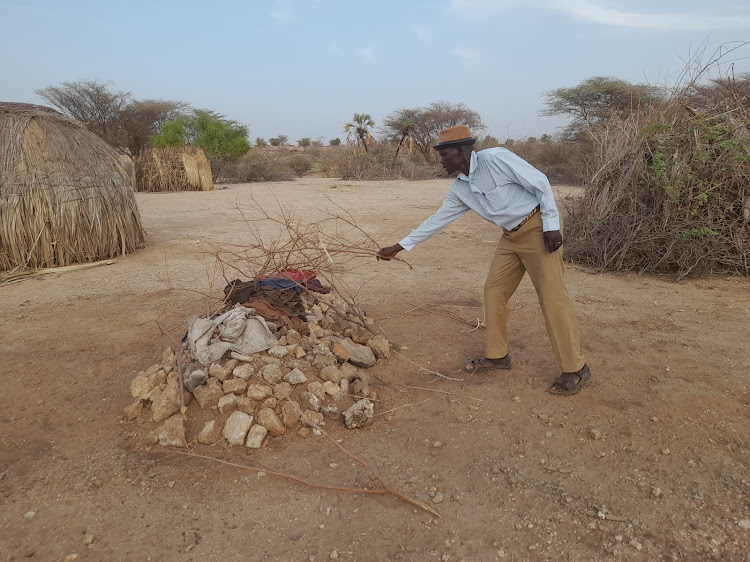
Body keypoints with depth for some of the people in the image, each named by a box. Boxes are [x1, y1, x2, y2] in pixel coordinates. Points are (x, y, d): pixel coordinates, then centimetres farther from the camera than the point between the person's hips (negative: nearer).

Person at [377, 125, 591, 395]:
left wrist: (551, 224, -18)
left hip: (538, 228, -8)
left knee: (552, 296, -9)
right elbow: (437, 220, 11)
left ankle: (575, 369, 0)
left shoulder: (495, 159, -19)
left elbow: (540, 183, -15)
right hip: (511, 236, 8)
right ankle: (497, 355, 21)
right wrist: (399, 246, 13)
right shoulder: (459, 188, 4)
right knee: (493, 291, 6)